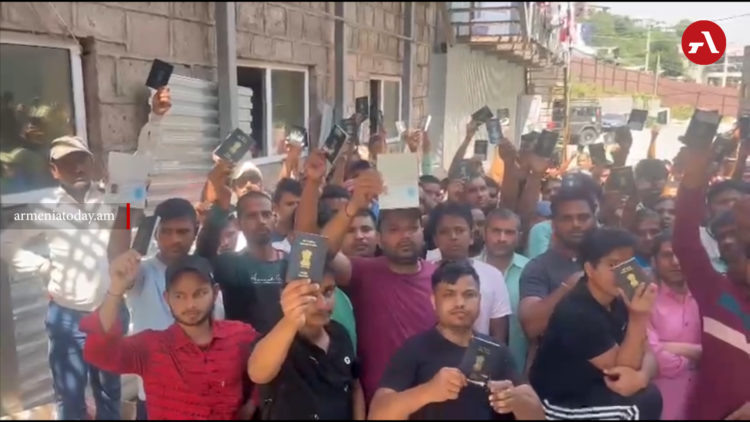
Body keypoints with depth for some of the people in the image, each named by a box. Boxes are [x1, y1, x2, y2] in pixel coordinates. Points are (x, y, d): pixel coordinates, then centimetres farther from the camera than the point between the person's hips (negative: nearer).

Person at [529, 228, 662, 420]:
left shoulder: (619, 302, -1)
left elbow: (647, 353, -3)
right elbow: (622, 367, -21)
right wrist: (638, 317, -33)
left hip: (592, 387, 8)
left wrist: (641, 376, -25)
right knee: (646, 403, -18)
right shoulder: (576, 313, -26)